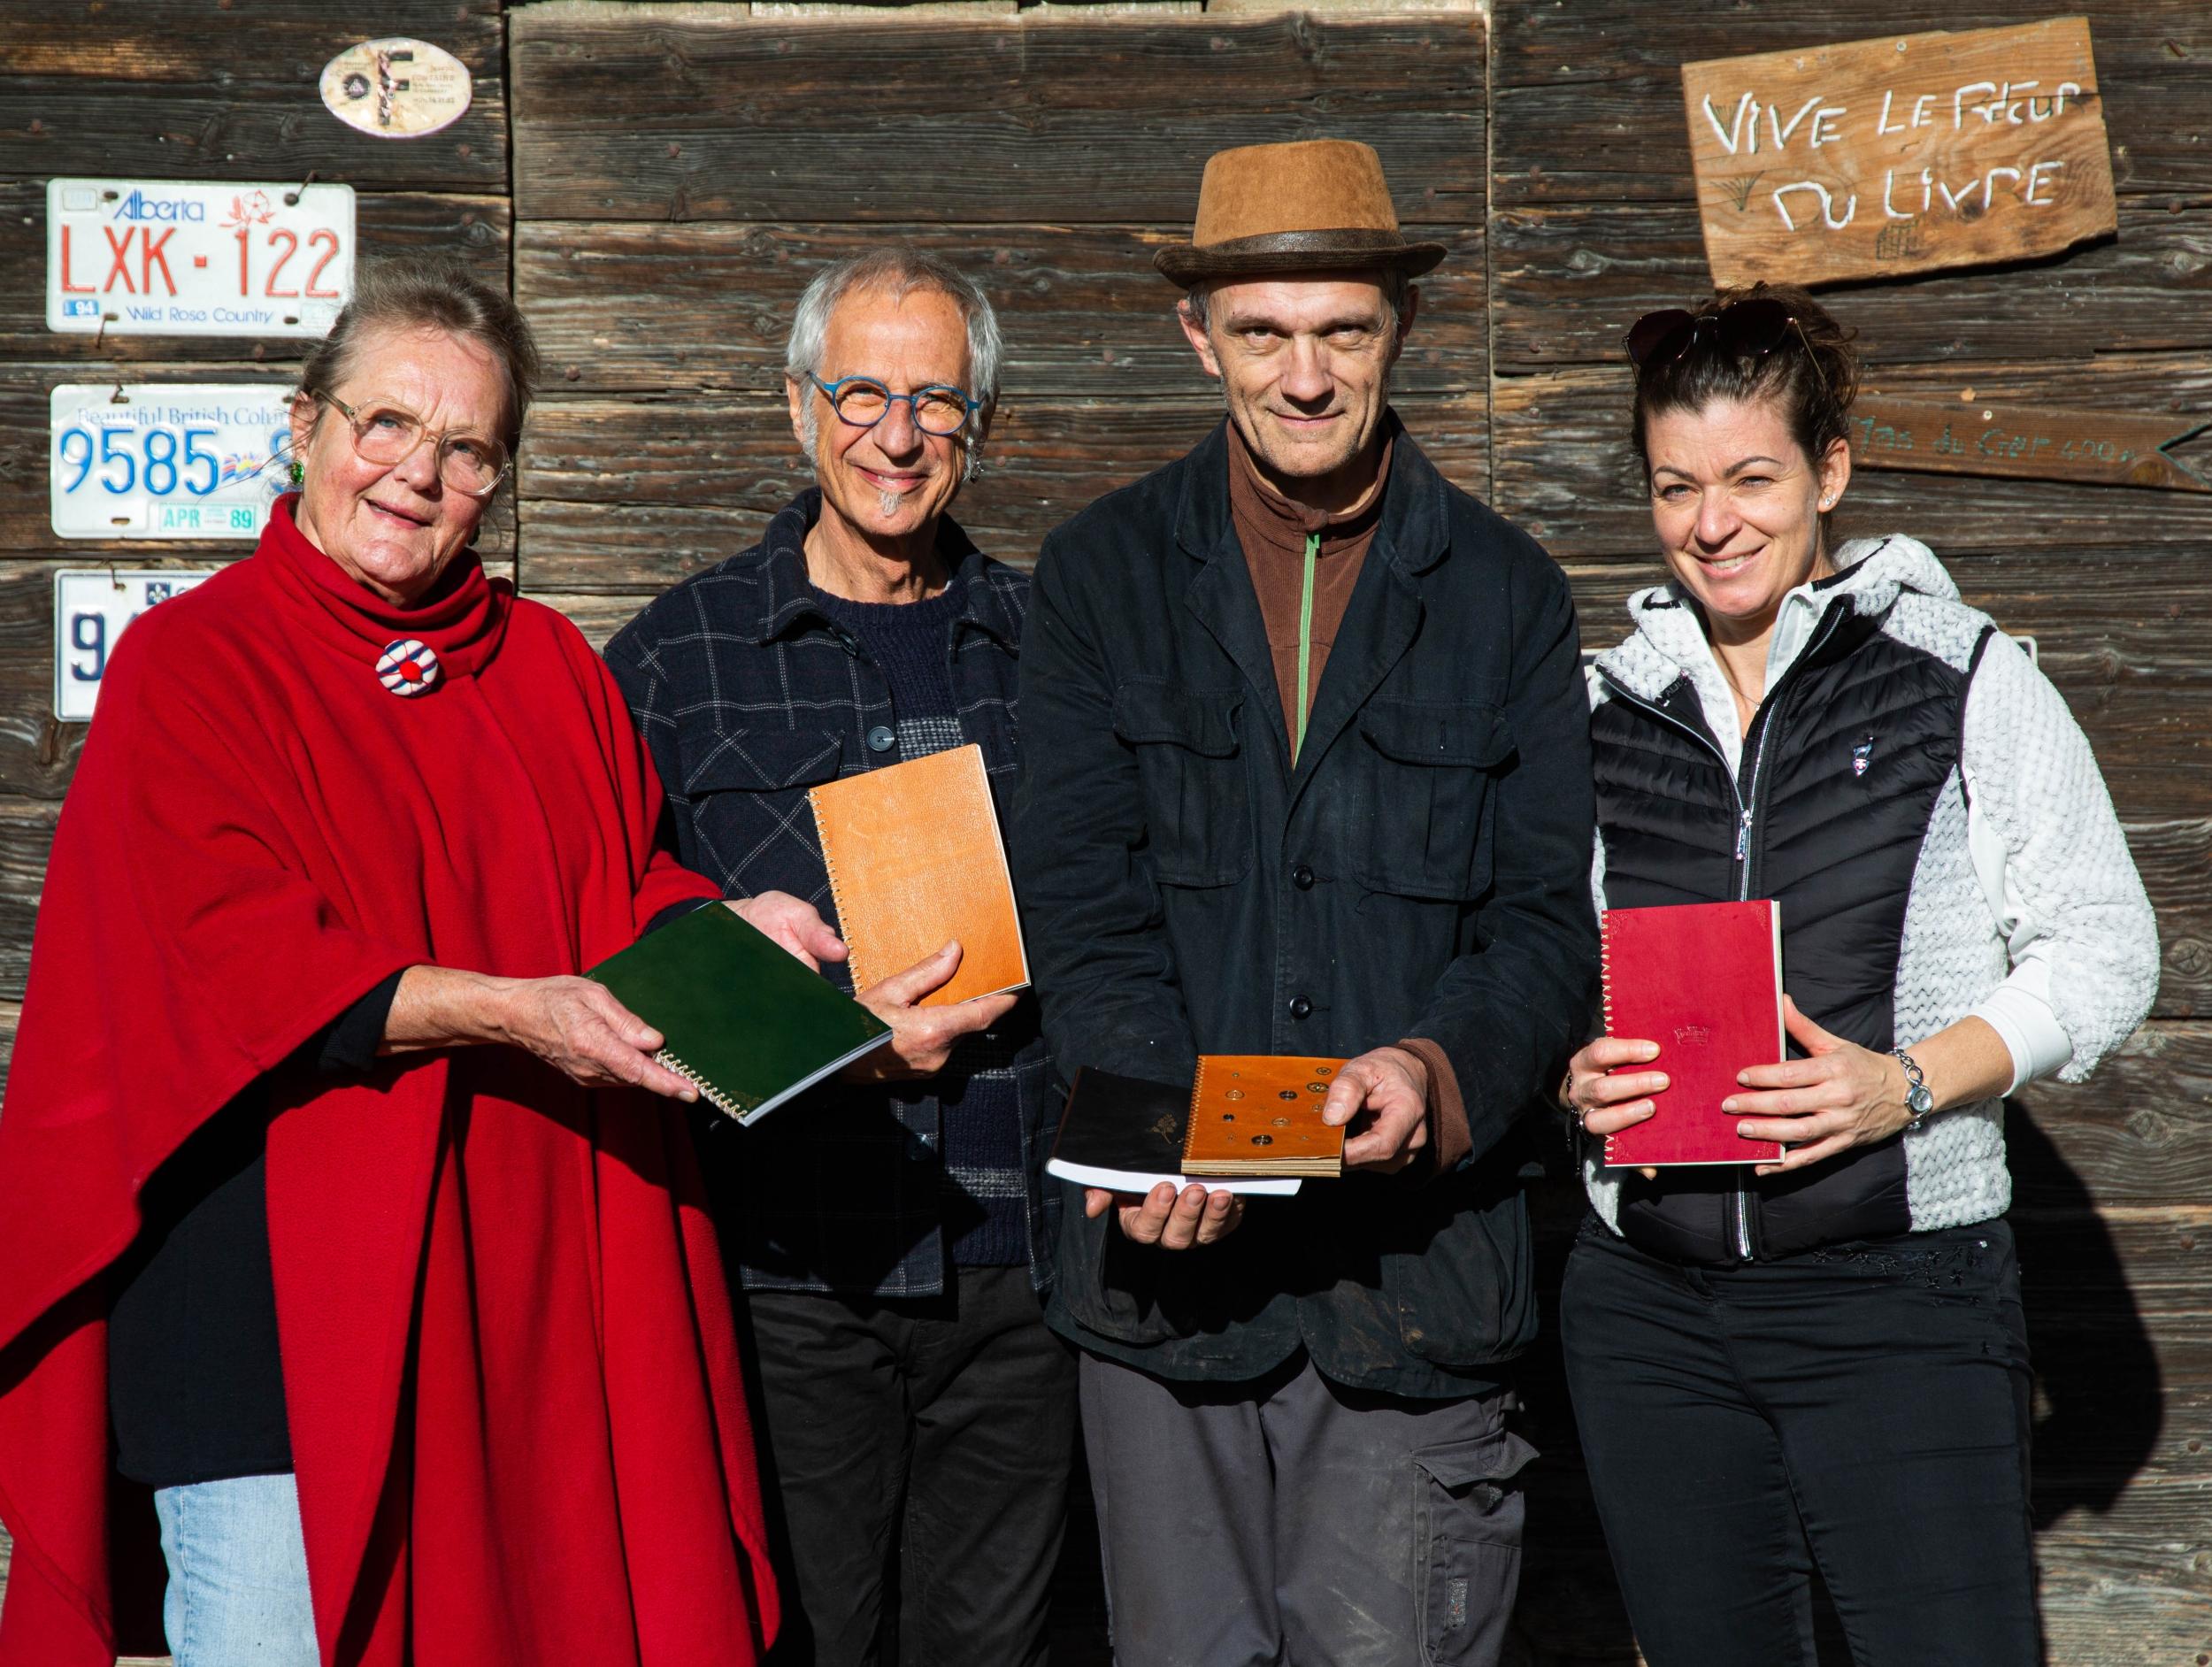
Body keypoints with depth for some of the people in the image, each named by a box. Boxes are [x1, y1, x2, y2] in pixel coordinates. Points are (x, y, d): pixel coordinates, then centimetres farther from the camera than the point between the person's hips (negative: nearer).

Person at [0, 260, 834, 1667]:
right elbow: (236, 957, -13)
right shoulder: (191, 662, -2)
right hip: (275, 1283, -4)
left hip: (517, 1273, 5)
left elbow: (627, 890, 18)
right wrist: (504, 1012, -23)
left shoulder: (551, 671, 14)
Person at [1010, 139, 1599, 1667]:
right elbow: (1079, 898, -1)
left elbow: (1555, 913, 2)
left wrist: (1440, 1071, -19)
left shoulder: (1505, 593, 7)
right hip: (1170, 1253, 1)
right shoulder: (1103, 573, 7)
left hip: (1416, 1259, -1)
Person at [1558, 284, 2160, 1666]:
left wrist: (1911, 1081, -14)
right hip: (1649, 1307, 4)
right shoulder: (1608, 706, 10)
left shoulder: (1963, 675, 0)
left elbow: (2102, 948, 0)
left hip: (1904, 1294, -4)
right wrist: (1576, 1075, -3)